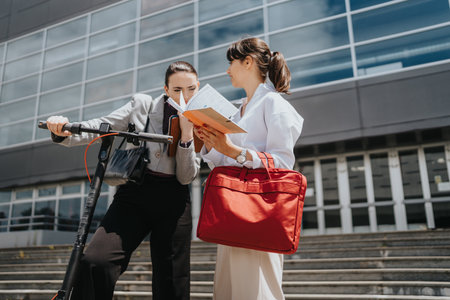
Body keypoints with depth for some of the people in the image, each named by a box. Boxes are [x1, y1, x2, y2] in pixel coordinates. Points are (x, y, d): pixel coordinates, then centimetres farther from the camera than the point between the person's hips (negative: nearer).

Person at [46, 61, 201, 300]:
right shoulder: (142, 105, 4)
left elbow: (186, 177, 0)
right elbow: (101, 127, -4)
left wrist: (186, 133, -11)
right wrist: (65, 131, -23)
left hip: (173, 202, 1)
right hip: (134, 194, -1)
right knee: (95, 263, -23)